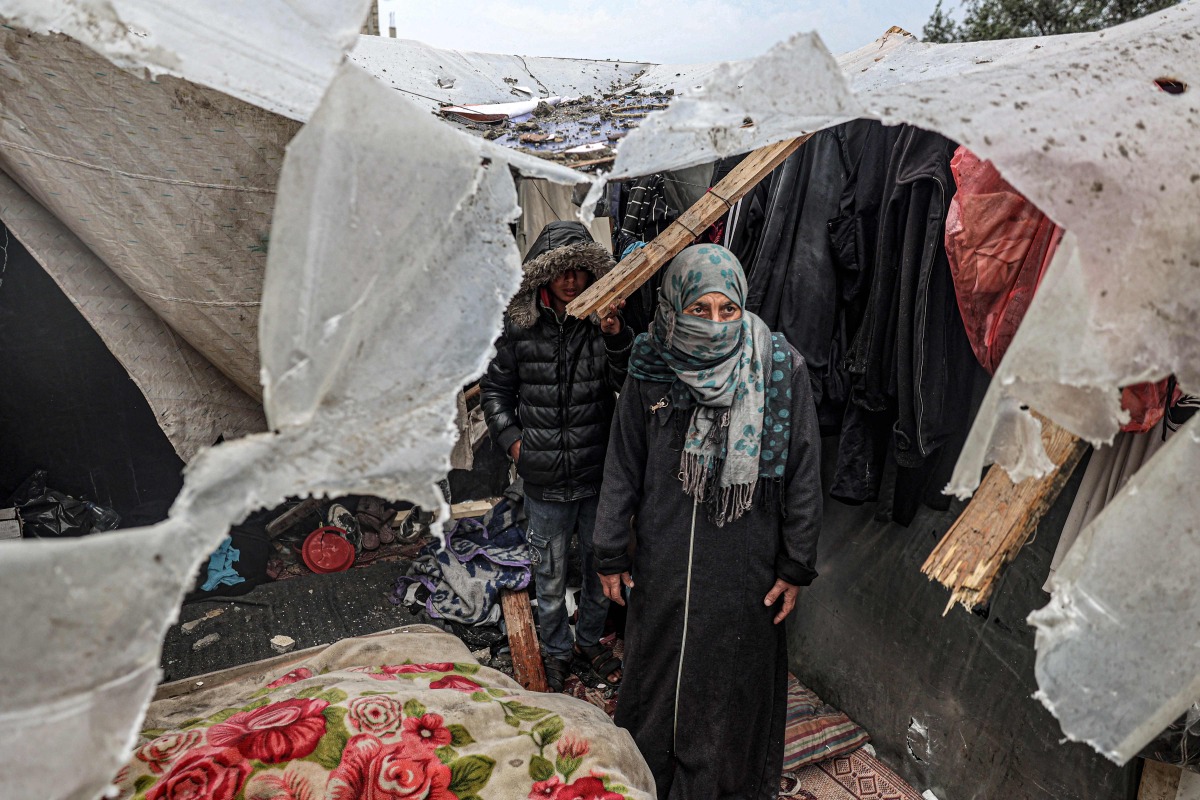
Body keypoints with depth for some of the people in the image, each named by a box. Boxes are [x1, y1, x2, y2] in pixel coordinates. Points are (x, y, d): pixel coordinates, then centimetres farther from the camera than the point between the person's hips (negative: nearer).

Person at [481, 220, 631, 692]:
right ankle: (556, 650, 38)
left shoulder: (604, 323, -4)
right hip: (545, 480, -1)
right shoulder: (519, 326, -4)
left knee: (600, 568, 18)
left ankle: (590, 640, 43)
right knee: (550, 576, 15)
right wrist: (511, 437, -3)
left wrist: (617, 339, -25)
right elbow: (495, 388, 8)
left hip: (598, 476, 1)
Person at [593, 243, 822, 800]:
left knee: (733, 684, 16)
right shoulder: (651, 372, -6)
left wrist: (796, 566, -3)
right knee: (657, 675, 20)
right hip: (663, 566, 2)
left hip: (745, 569, -1)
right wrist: (610, 555, 4)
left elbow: (803, 475, -6)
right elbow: (622, 469, 0)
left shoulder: (781, 371, -11)